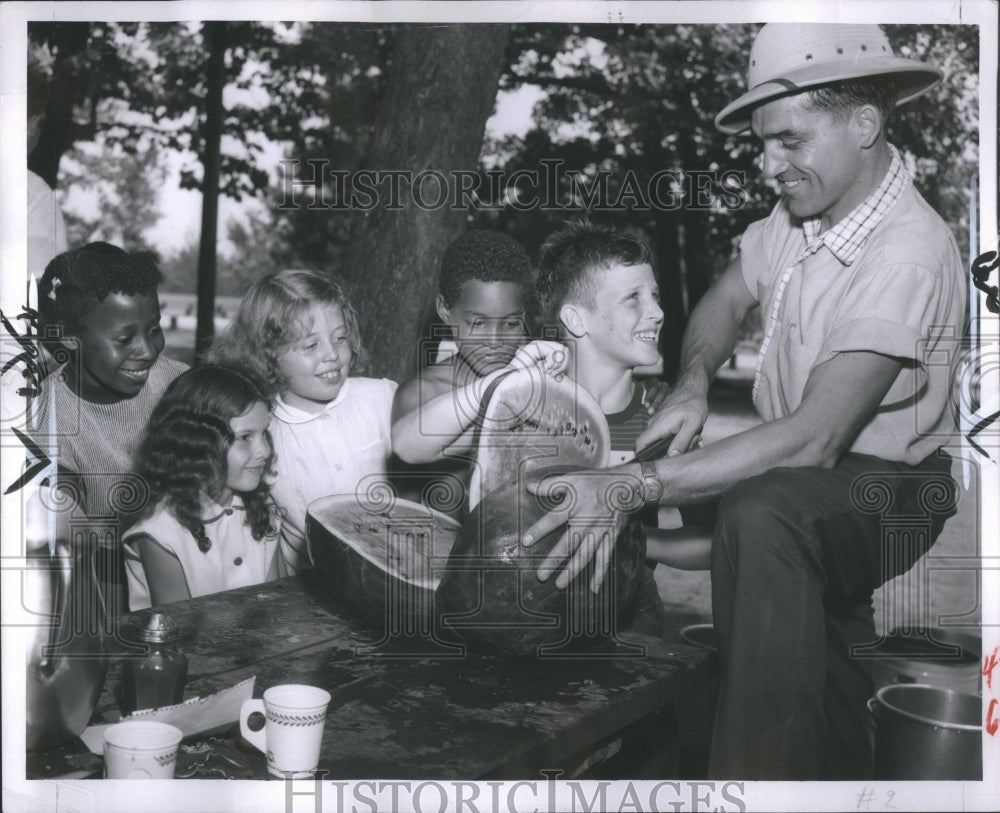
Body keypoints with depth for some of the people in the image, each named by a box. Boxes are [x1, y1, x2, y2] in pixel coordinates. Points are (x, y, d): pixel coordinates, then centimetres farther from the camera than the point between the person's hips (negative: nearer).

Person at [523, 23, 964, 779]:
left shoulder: (910, 256, -24)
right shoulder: (801, 208, -1)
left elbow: (814, 437, -32)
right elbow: (725, 301, 16)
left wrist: (634, 485, -36)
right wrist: (693, 384, -7)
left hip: (883, 490, -8)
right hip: (798, 469, 8)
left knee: (760, 515, -35)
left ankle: (754, 776, -26)